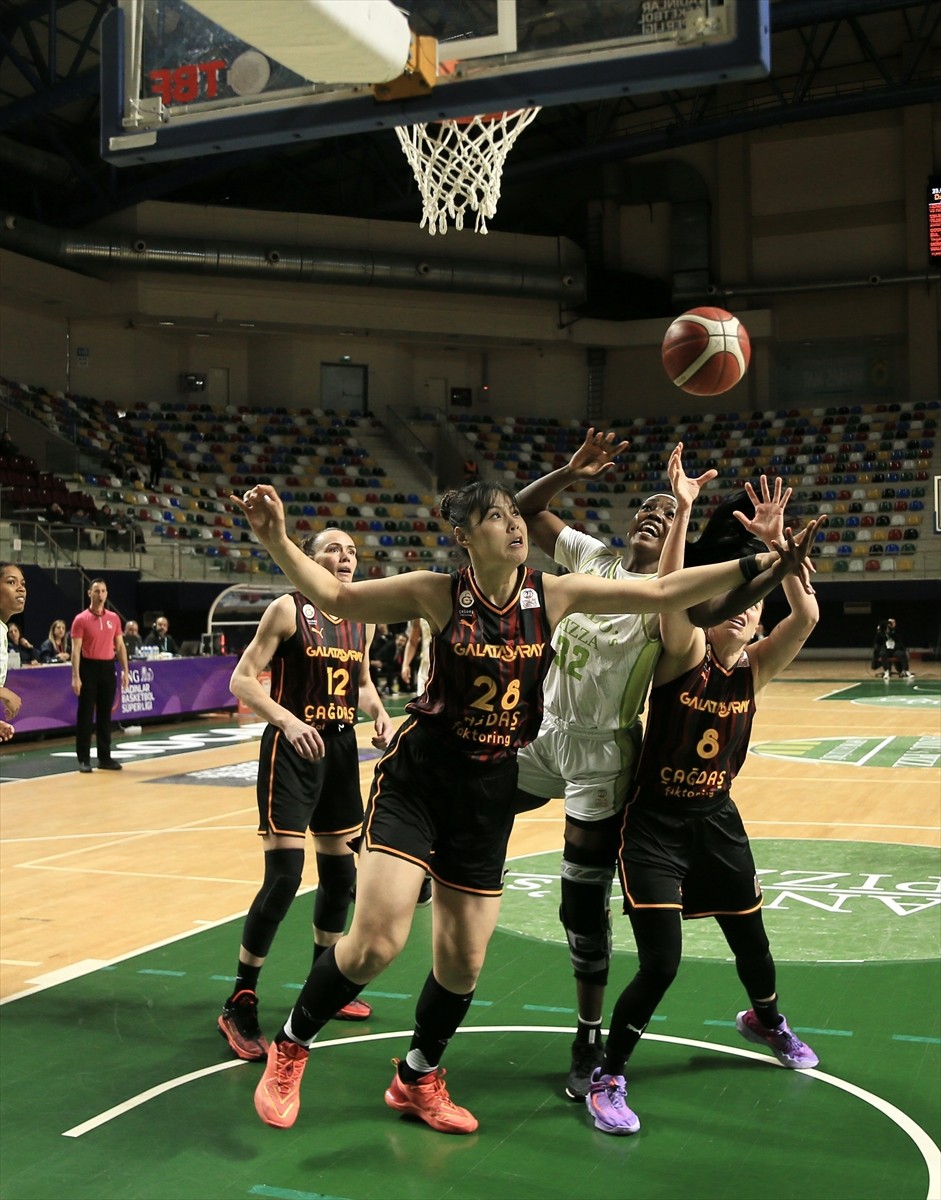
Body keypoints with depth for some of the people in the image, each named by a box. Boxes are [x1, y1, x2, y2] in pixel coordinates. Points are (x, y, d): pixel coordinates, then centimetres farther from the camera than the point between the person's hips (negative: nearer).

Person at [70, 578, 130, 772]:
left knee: (105, 714, 9)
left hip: (108, 668, 4)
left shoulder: (114, 618, 8)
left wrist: (125, 671, 5)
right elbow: (76, 649, -9)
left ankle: (104, 757, 16)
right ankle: (83, 759, 4)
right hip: (89, 667, -4)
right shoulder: (81, 619, -5)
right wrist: (76, 676, -16)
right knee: (86, 715, -1)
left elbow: (120, 646, 12)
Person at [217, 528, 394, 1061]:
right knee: (284, 875, -12)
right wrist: (288, 720, -30)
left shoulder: (363, 620, 7)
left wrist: (380, 714, 0)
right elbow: (242, 680, -15)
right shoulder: (288, 609, -11)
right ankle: (240, 1005, 2)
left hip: (341, 747, 7)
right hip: (292, 749, -7)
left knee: (340, 871, 14)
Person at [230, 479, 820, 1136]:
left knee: (464, 960, 9)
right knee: (377, 940, -13)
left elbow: (663, 592, -3)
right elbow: (335, 595, -3)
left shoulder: (554, 594, -4)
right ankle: (290, 1047, 15)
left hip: (490, 791, 3)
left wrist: (761, 565, -7)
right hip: (417, 778, -3)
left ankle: (419, 1080, 35)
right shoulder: (437, 593, -10)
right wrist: (277, 539, -18)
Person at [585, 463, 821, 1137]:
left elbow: (807, 616, -20)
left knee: (751, 940, 20)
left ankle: (766, 1022, 53)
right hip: (655, 824, -5)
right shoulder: (685, 654, -14)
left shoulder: (755, 669, -4)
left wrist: (774, 543, -28)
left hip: (717, 820, 5)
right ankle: (607, 1079, 8)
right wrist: (681, 514, -40)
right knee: (661, 964, -13)